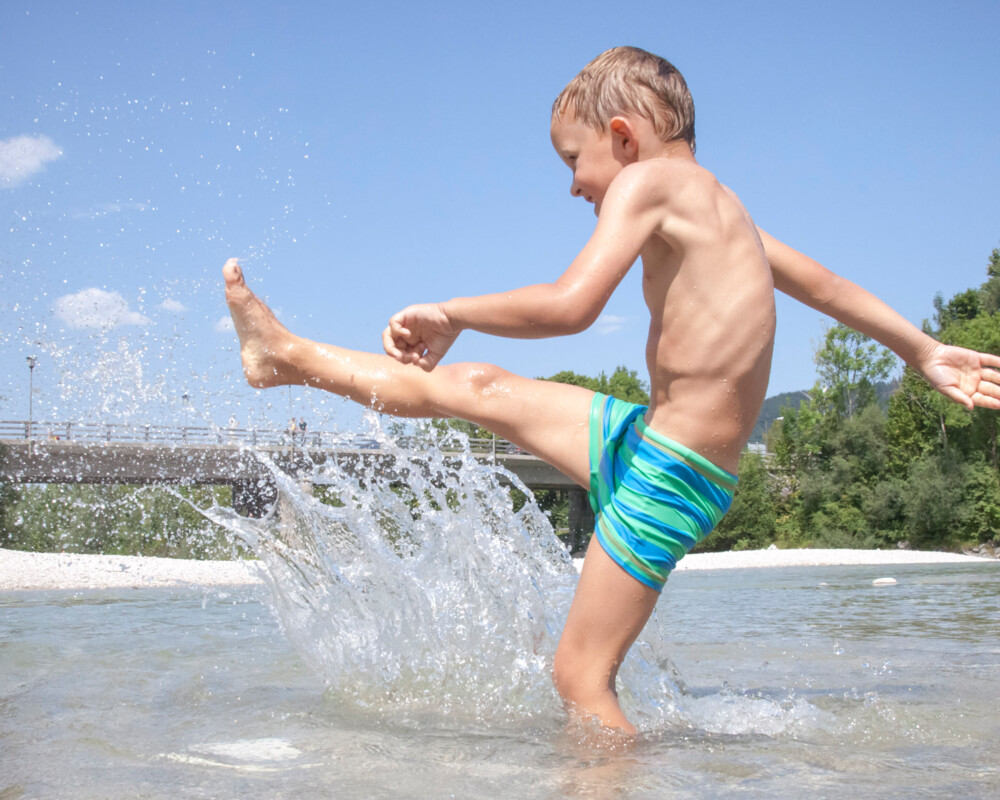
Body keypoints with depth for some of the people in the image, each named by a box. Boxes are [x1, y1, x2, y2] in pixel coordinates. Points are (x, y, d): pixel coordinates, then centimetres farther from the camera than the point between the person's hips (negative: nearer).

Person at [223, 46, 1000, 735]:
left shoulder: (649, 180, -13)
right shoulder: (717, 205, 13)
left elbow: (571, 305, -25)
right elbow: (826, 284, 22)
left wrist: (451, 314, -12)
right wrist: (926, 352, 32)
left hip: (668, 477, -9)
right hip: (647, 442, 9)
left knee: (581, 677, -4)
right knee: (477, 387, 15)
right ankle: (289, 355, 28)